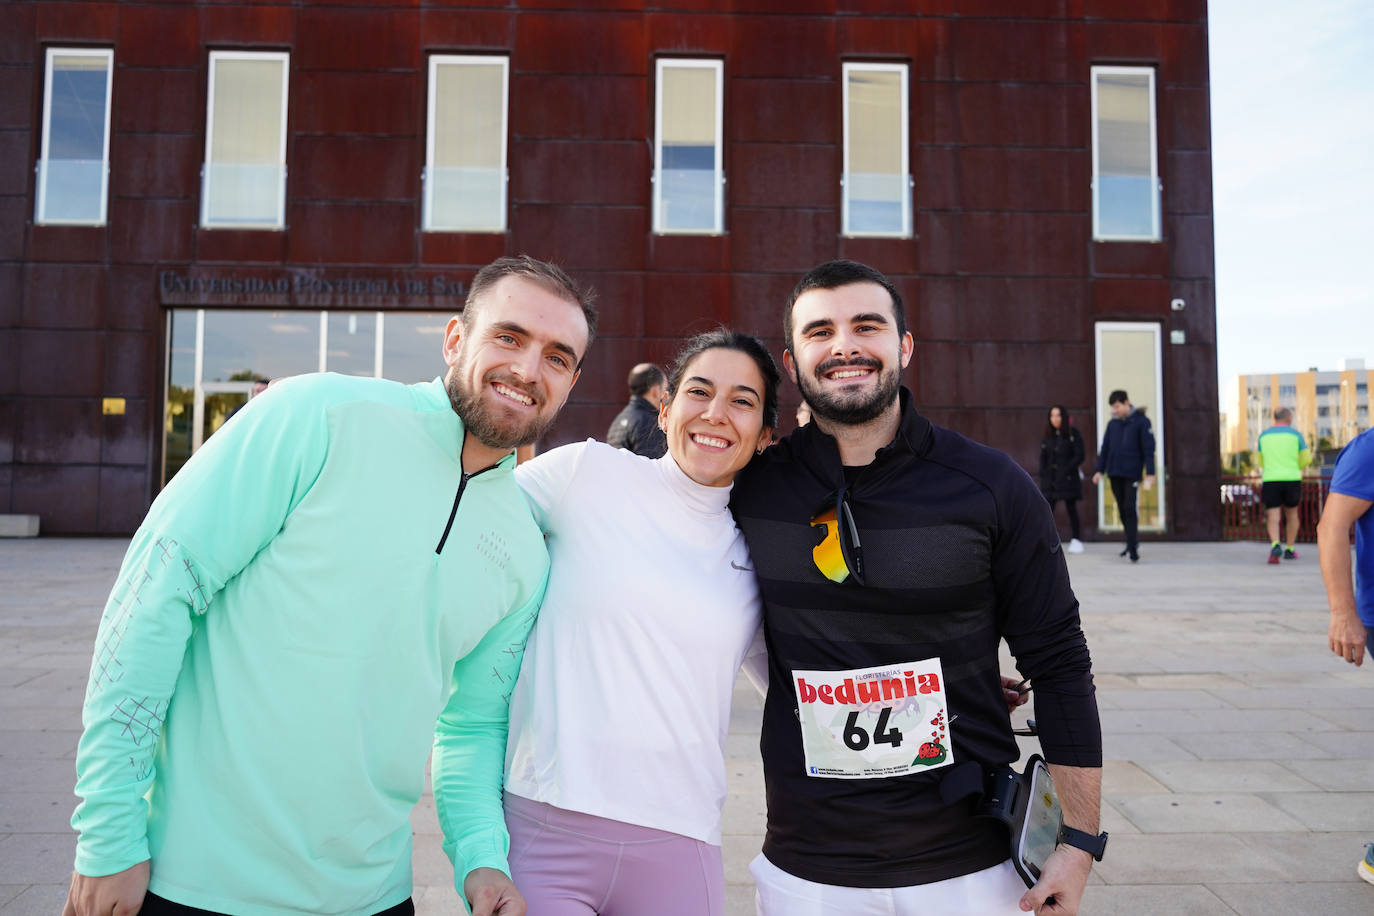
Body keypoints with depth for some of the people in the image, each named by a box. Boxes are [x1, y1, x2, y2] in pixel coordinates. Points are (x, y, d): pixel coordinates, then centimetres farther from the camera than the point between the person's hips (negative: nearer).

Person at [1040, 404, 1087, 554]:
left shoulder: (1074, 434, -3)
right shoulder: (1047, 436, 11)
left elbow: (1079, 456, -6)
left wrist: (1066, 470, -14)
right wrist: (1043, 475, 1)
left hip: (1068, 479, -4)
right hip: (1050, 479, 4)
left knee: (1071, 509, 1)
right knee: (1047, 509, -1)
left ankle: (1076, 540, 7)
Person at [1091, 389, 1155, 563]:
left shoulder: (1141, 421, -3)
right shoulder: (1112, 423, 11)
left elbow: (1148, 448, -5)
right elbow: (1105, 448, 15)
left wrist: (1150, 472, -10)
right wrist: (1100, 470, 10)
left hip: (1131, 472, -5)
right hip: (1114, 473, 5)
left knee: (1130, 508, -11)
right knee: (1122, 509, 9)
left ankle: (1133, 548, -10)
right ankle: (1133, 541, 22)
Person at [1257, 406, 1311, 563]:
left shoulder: (1264, 435, 9)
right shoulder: (1295, 434, 3)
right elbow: (1306, 459, 7)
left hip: (1270, 480, 0)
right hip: (1292, 479, 0)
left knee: (1272, 517, -3)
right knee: (1292, 513, 17)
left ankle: (1275, 544, -28)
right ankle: (1290, 549, 21)